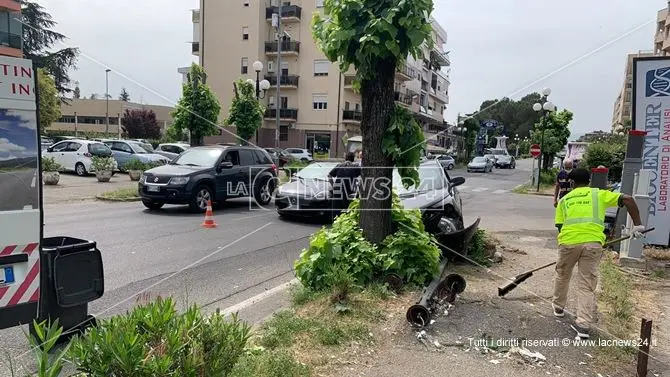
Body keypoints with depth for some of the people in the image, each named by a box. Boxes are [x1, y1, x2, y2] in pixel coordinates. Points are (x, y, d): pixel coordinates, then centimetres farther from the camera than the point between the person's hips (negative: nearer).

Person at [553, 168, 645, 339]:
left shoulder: (564, 199, 18)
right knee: (587, 285, 7)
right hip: (593, 243, 0)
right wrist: (637, 225, 9)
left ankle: (558, 306, 43)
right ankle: (583, 324, 3)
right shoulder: (599, 194, 16)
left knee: (562, 276, 24)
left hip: (569, 241, 1)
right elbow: (628, 199, 6)